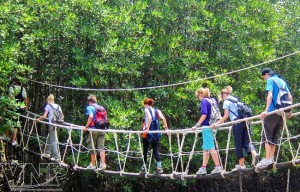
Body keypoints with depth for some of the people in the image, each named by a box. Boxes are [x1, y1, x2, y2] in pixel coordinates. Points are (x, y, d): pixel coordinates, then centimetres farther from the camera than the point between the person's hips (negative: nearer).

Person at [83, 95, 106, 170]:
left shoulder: (89, 107, -2)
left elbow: (91, 116, -20)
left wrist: (86, 126, -15)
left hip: (93, 129, -5)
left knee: (92, 148, 7)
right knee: (101, 148, 3)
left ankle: (93, 164, 15)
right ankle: (103, 164, -7)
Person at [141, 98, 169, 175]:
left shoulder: (146, 110, -3)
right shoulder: (157, 110, 10)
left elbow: (149, 118, -22)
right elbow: (163, 118, -3)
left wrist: (147, 128, -24)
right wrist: (166, 127, 1)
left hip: (147, 132, -4)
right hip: (156, 132, 4)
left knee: (145, 150, 7)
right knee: (155, 150, 7)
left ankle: (144, 167, 11)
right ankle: (159, 167, -4)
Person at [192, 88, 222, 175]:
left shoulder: (204, 101, -7)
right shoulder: (213, 100, 16)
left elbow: (204, 115, -18)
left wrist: (197, 125, -17)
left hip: (207, 126, -8)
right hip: (213, 126, 8)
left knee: (211, 147, -7)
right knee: (206, 148, 12)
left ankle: (218, 167, -9)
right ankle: (203, 168, 13)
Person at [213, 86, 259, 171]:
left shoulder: (226, 101, 3)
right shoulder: (236, 99, 24)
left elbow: (226, 116, -3)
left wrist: (216, 124, 0)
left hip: (237, 122, -6)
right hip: (245, 121, 7)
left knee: (238, 144, 0)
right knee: (246, 142, 5)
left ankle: (241, 164, 2)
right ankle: (254, 153, -23)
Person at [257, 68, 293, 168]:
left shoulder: (270, 80, -1)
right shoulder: (282, 81, 20)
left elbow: (270, 95, -16)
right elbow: (290, 97, 17)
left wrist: (266, 110, -23)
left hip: (273, 111, -7)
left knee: (267, 135, -7)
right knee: (274, 135, 12)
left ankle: (268, 159, -15)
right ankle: (271, 158, 8)